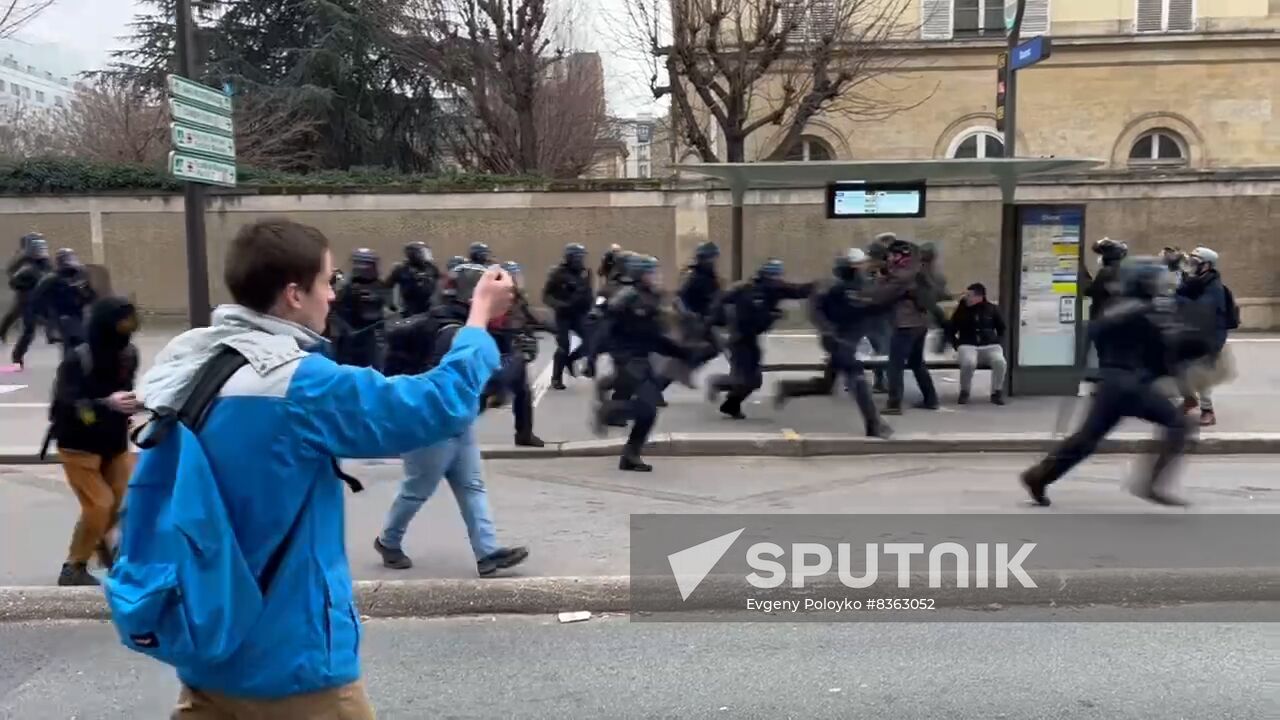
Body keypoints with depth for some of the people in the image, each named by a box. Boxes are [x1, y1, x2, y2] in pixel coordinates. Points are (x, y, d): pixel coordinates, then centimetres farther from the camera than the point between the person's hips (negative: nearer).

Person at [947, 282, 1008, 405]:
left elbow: (1002, 329, 20)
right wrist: (956, 345, -2)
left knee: (1000, 362, -32)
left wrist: (998, 343, 6)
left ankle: (997, 392, -10)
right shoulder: (961, 310, 6)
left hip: (990, 346, 1)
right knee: (968, 363, -37)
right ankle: (964, 392, -12)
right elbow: (950, 331, 12)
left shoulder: (992, 309, 7)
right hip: (968, 346, -1)